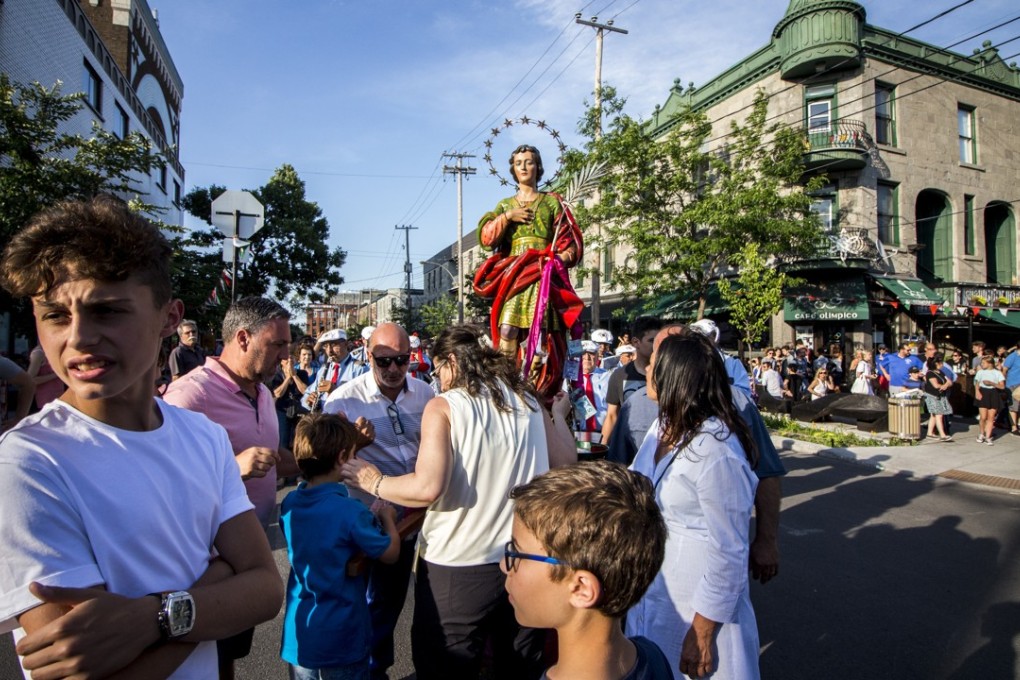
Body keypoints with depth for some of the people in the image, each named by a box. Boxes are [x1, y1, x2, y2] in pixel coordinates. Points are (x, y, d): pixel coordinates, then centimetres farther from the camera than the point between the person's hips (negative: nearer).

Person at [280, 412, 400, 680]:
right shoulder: (351, 512, -26)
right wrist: (387, 518, 3)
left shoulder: (289, 504, -6)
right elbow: (390, 554, -12)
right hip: (341, 640, -6)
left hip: (297, 635, 6)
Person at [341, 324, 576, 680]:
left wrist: (374, 482, -5)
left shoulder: (443, 406, -12)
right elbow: (566, 463, 7)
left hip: (458, 564, -5)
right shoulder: (527, 399, 1)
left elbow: (427, 487, -22)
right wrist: (558, 415, 22)